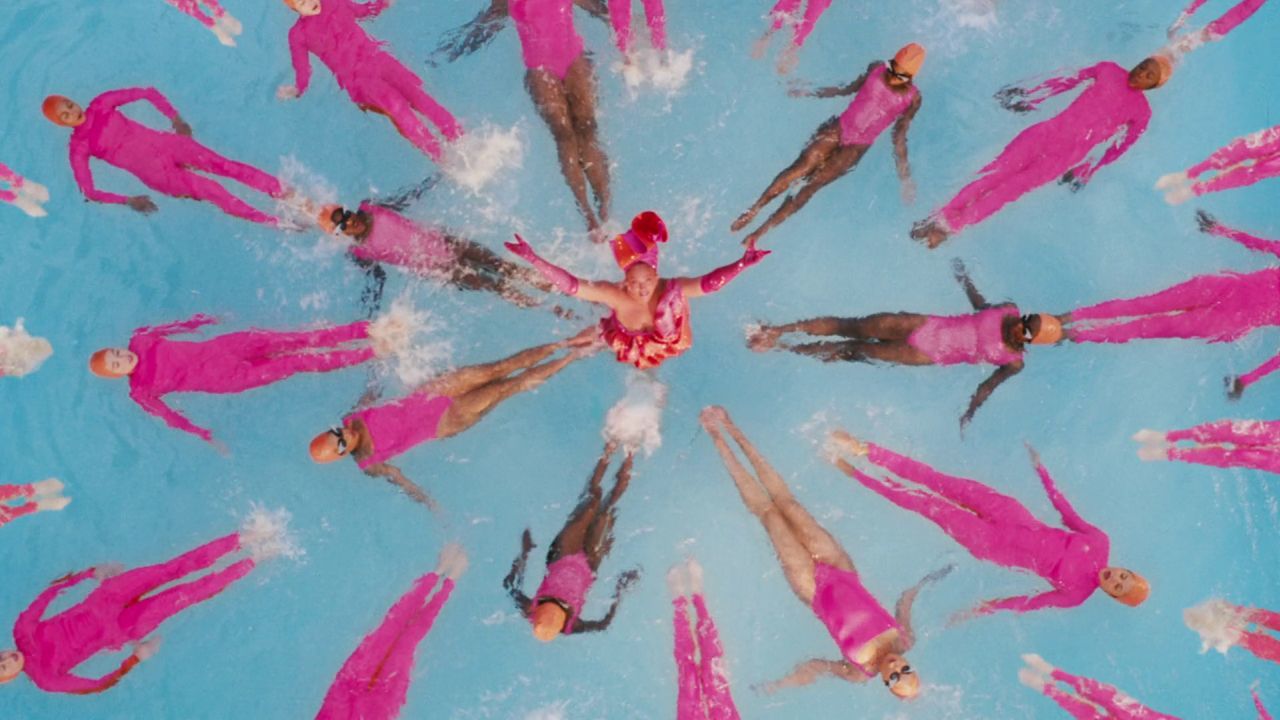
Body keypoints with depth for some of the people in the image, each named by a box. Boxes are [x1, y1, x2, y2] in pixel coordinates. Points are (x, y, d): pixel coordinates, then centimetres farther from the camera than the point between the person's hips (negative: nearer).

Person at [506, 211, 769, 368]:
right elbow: (571, 285, -44)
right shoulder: (614, 294, -42)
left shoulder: (672, 290, -40)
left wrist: (742, 264, -50)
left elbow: (709, 282, -37)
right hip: (627, 348, -1)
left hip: (665, 348, 1)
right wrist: (534, 259, -53)